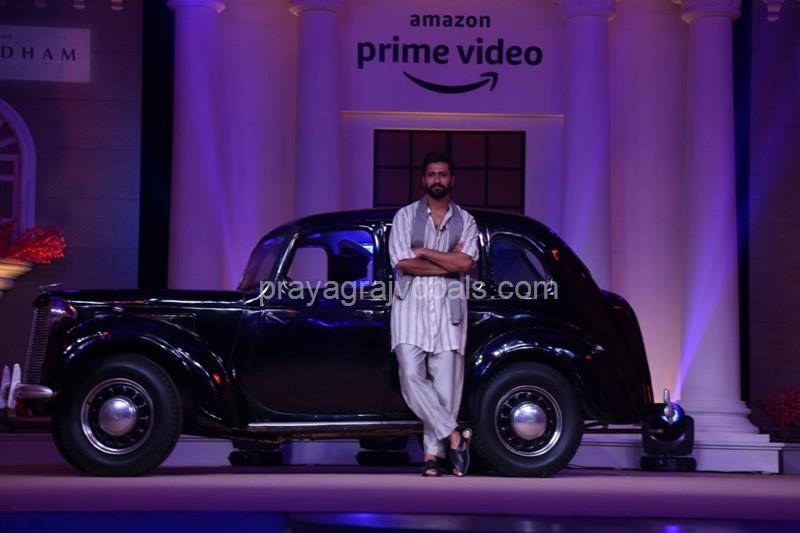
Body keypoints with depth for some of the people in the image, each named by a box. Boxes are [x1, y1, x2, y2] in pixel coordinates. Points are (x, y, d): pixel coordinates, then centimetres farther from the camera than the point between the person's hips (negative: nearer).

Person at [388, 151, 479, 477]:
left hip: (448, 307, 1)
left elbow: (466, 263, -7)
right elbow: (403, 263, -8)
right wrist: (450, 263, -6)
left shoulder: (465, 221, 9)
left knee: (445, 383, -2)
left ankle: (433, 452, 4)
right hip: (411, 305, -1)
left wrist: (424, 252, -7)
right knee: (412, 377, -14)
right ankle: (454, 436, -6)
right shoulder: (405, 216, 5)